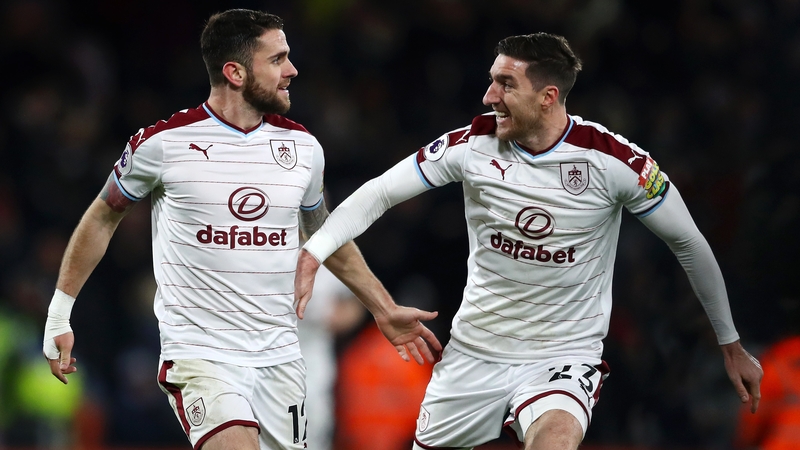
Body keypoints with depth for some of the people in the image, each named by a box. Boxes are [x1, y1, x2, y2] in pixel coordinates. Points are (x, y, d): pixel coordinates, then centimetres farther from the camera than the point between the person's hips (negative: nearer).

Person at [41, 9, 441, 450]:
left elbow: (324, 235, 24)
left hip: (279, 358, 5)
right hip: (199, 356, -5)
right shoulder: (162, 143, -7)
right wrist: (58, 314, 8)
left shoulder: (303, 147, 6)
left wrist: (385, 310, 24)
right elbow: (102, 218, 8)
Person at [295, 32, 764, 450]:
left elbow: (689, 243, -2)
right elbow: (381, 193, -4)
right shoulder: (475, 143, -9)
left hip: (564, 357, -4)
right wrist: (311, 254, -19)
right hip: (475, 350, 4)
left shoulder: (612, 159, -14)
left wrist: (731, 344, 5)